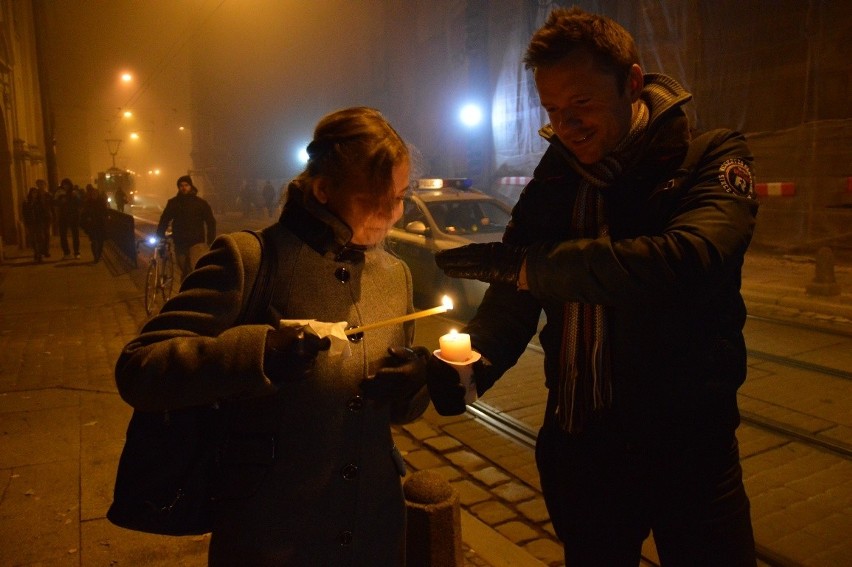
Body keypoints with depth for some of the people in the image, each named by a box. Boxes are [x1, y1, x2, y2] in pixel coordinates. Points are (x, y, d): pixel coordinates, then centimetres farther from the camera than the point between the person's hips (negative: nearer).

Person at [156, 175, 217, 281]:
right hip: (179, 243, 3)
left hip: (197, 243, -3)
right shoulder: (173, 203, 7)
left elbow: (211, 222, 0)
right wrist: (159, 237, 0)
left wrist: (211, 242, -8)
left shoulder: (201, 203, 0)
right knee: (184, 272, 12)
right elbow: (164, 220, 11)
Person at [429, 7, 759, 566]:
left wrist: (531, 265, -30)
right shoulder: (553, 181, 2)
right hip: (577, 450, 4)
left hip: (689, 449, -3)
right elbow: (511, 302, 2)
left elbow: (693, 259, -30)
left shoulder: (711, 157, -9)